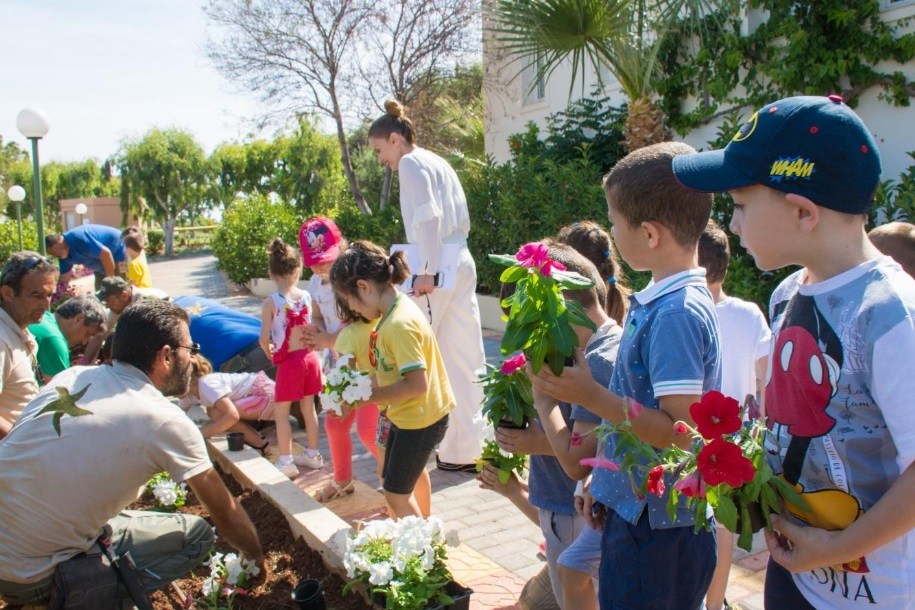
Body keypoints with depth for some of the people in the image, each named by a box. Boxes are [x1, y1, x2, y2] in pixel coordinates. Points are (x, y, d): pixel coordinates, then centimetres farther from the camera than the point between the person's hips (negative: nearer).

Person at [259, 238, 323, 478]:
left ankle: (286, 462, 14)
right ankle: (313, 454, 30)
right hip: (309, 357, 5)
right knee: (309, 408, 18)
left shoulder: (271, 302, -14)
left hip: (288, 362, -5)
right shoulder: (307, 296, -2)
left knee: (281, 413, 10)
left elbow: (264, 338, -17)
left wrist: (269, 352, 3)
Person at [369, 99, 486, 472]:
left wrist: (427, 270, -21)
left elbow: (428, 216, -17)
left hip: (435, 269, -9)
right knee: (465, 358, 7)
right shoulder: (439, 163, 22)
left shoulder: (411, 163, -4)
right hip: (461, 262, 9)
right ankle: (468, 446, 12)